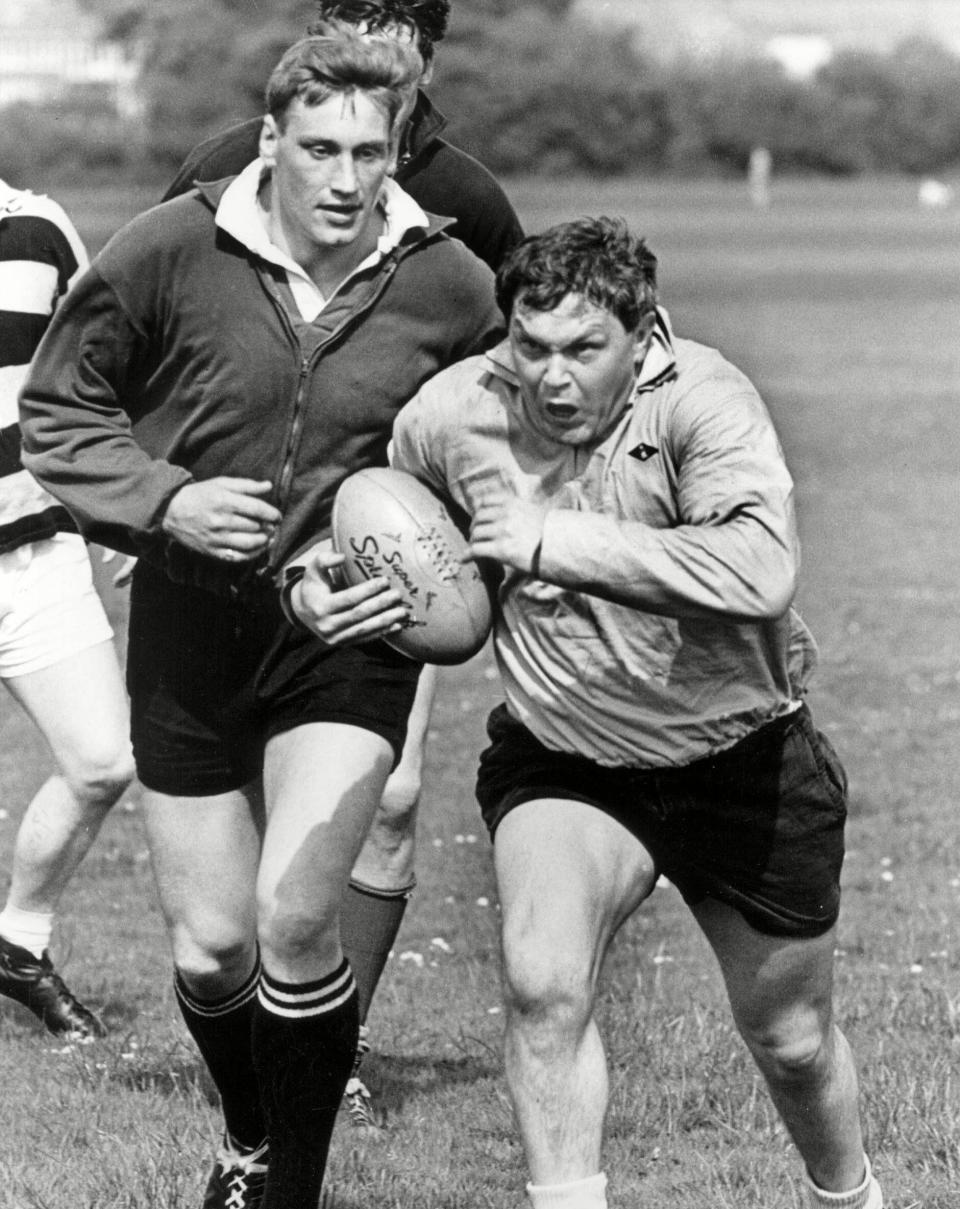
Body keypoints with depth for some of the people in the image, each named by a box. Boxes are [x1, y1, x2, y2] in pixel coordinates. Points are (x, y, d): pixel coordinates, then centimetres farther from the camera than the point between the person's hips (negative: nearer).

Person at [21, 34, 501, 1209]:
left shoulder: (451, 287, -8)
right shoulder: (169, 252, -11)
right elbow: (55, 411, -1)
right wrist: (165, 499, -16)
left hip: (348, 637, -1)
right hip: (188, 632, 1)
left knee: (295, 923, -17)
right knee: (210, 949, 6)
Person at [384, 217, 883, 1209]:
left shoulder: (701, 399, -26)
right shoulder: (453, 412, -14)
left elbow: (761, 574, -44)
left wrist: (557, 545, -43)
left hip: (740, 755, -2)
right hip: (561, 760, 2)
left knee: (789, 1038, 15)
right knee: (541, 981, -26)